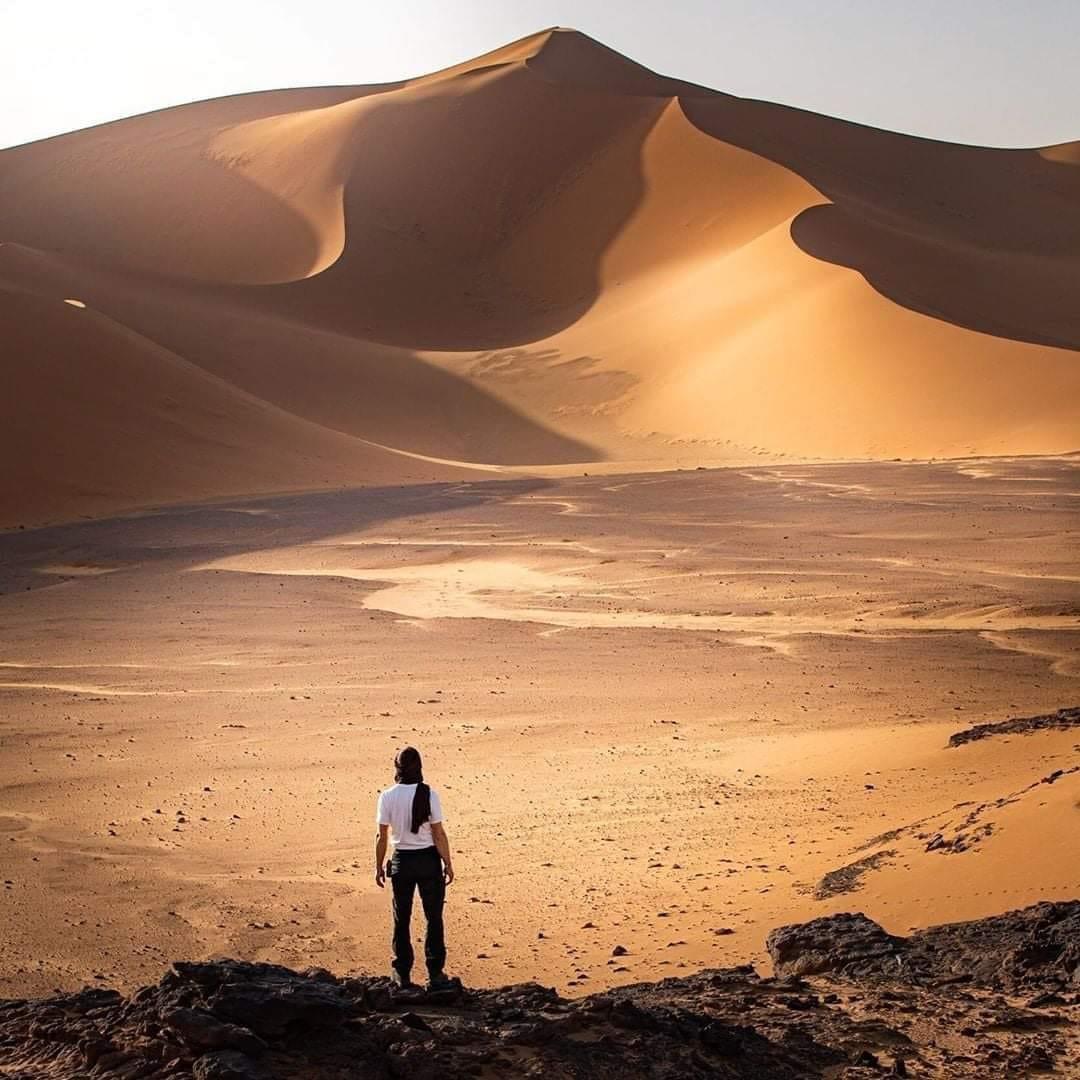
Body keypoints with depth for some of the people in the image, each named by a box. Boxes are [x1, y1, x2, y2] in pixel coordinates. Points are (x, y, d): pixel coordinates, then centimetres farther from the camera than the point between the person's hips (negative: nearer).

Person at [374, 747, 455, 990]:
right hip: (428, 860, -1)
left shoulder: (387, 797, -8)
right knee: (434, 918, 8)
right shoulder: (428, 794, -11)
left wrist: (379, 866, 8)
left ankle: (402, 973, 21)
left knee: (401, 919, 14)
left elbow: (382, 836, -3)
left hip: (401, 860, 1)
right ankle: (435, 974, 8)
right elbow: (439, 834, -9)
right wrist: (448, 863, 0)